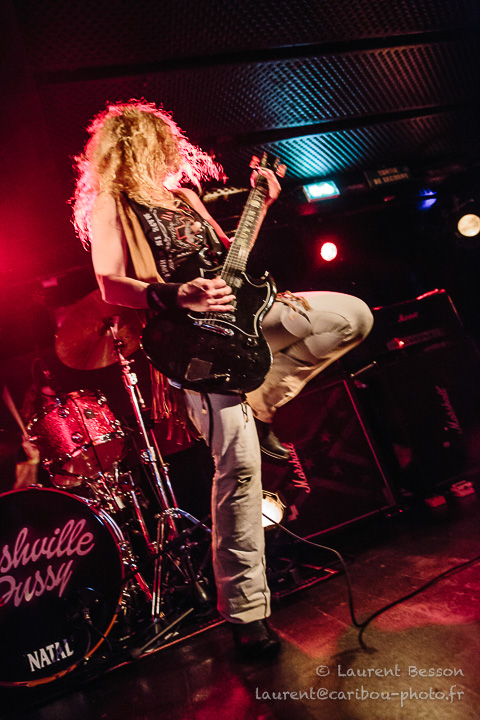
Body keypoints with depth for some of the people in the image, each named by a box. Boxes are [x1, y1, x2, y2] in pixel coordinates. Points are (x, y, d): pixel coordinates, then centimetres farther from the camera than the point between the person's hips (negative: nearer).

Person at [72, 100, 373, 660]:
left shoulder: (180, 194, 24)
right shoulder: (109, 204, 1)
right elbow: (109, 285, -12)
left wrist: (263, 203, 24)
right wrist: (177, 297, -27)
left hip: (240, 310, 8)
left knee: (353, 316, 5)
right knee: (239, 462, -14)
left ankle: (265, 403, 9)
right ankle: (245, 612, 2)